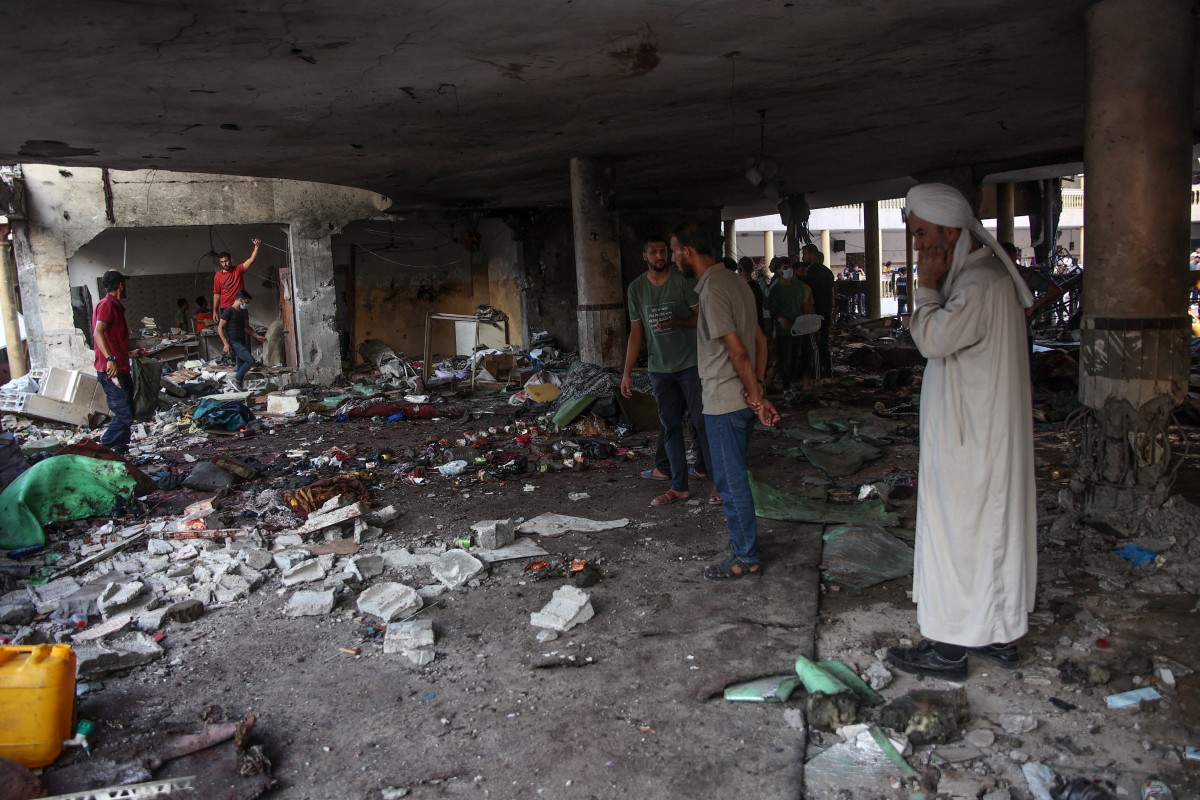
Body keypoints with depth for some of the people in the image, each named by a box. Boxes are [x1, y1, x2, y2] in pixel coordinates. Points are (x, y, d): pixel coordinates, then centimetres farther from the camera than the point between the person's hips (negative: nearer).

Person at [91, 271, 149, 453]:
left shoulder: (115, 306, 20)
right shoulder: (107, 304, -10)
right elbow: (98, 332, -25)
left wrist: (131, 354, 35)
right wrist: (110, 359, -35)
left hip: (121, 371, 10)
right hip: (111, 371, -10)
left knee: (127, 415, 13)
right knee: (124, 416, -12)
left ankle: (121, 449, 19)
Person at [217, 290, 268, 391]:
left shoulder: (244, 312, 13)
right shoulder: (228, 311, -10)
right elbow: (220, 328, -12)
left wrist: (258, 336, 18)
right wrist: (226, 343, -18)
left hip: (242, 342, 8)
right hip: (233, 343, -8)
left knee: (241, 367, 7)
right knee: (250, 360, -18)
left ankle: (239, 386, 11)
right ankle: (236, 379, -6)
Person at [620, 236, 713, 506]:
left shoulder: (683, 280, -6)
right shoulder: (636, 288, 5)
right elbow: (636, 332, 8)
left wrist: (677, 322, -24)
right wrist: (626, 373, 5)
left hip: (690, 363, -4)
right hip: (659, 369, 4)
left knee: (701, 422, -2)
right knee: (669, 427, 7)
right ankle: (679, 486, 15)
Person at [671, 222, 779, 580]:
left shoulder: (712, 288, -18)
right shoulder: (733, 280, 12)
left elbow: (737, 350, -22)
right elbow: (760, 339, 13)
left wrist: (755, 396, -13)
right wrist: (758, 391, 8)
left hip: (725, 402, -10)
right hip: (742, 399, 10)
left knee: (731, 480, 2)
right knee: (733, 476, 20)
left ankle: (746, 558, 12)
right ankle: (744, 539, 33)